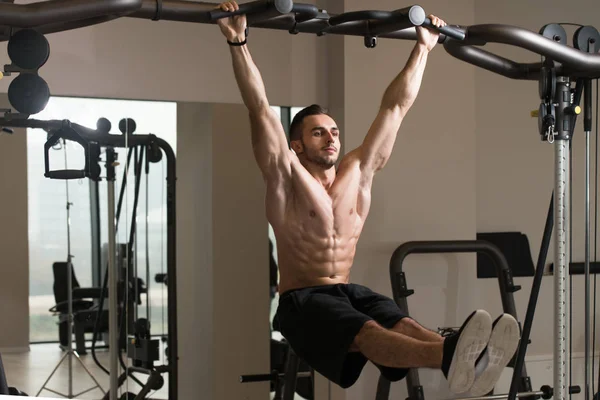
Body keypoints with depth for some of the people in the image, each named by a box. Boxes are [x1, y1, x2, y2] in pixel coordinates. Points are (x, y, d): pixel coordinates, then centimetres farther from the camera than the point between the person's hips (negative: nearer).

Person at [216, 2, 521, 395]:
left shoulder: (358, 172, 14)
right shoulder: (287, 178, 0)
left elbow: (396, 107, 16)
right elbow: (260, 109, -11)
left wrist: (423, 47, 19)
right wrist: (238, 42, -20)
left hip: (351, 291, 5)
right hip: (302, 300, -5)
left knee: (402, 324, -30)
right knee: (368, 332, -36)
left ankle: (464, 361, -62)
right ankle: (449, 355, -68)